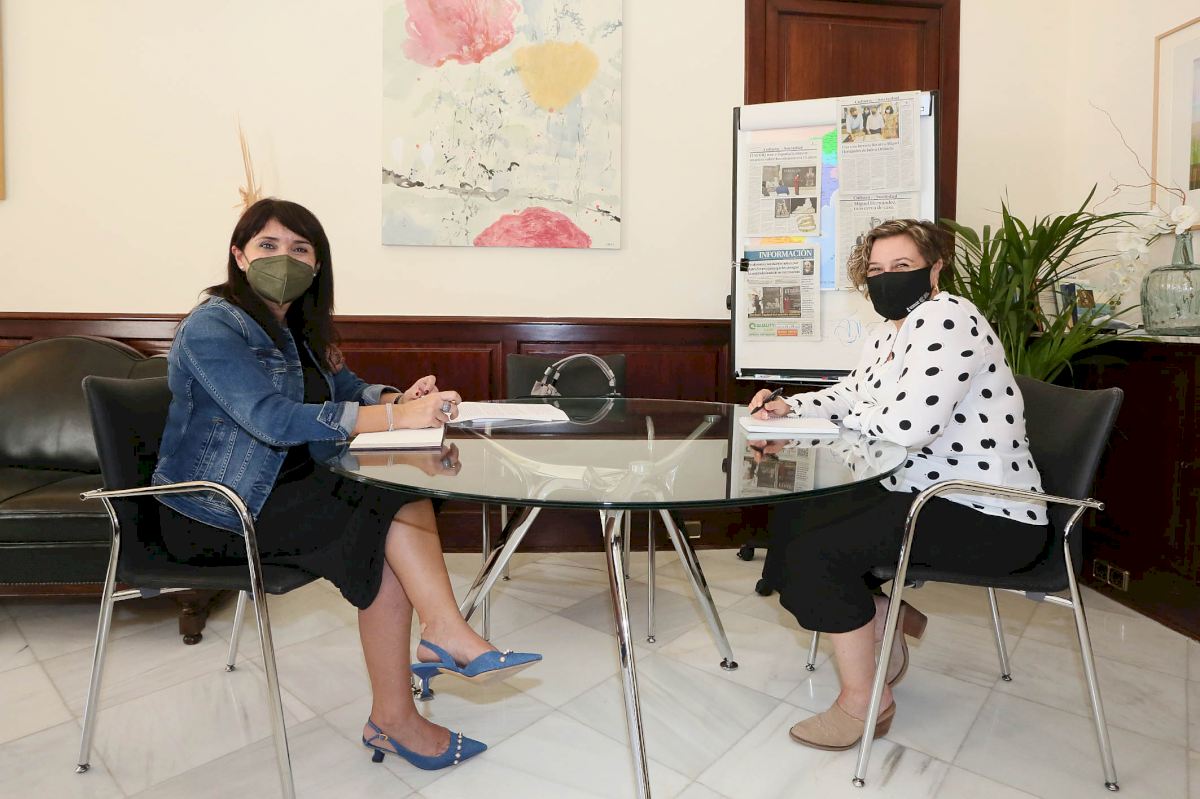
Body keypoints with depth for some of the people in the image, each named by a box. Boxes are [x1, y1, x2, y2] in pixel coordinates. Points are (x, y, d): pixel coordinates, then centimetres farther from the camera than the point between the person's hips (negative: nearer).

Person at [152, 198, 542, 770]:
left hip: (284, 486, 7)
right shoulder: (211, 328, -15)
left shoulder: (298, 325, 11)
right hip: (211, 513, -7)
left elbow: (346, 389, 10)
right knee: (389, 521, -25)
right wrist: (393, 418, -35)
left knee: (408, 498, -19)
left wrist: (401, 399, -14)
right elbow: (273, 418, -29)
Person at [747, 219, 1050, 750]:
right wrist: (790, 406, 4)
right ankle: (886, 619, 19)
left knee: (819, 547, -20)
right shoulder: (890, 332, 11)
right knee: (792, 517, 7)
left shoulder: (946, 319, -19)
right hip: (924, 493, 10)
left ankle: (863, 702, 0)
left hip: (989, 520, -10)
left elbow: (903, 425, -30)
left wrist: (848, 417, -10)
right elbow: (850, 394, 22)